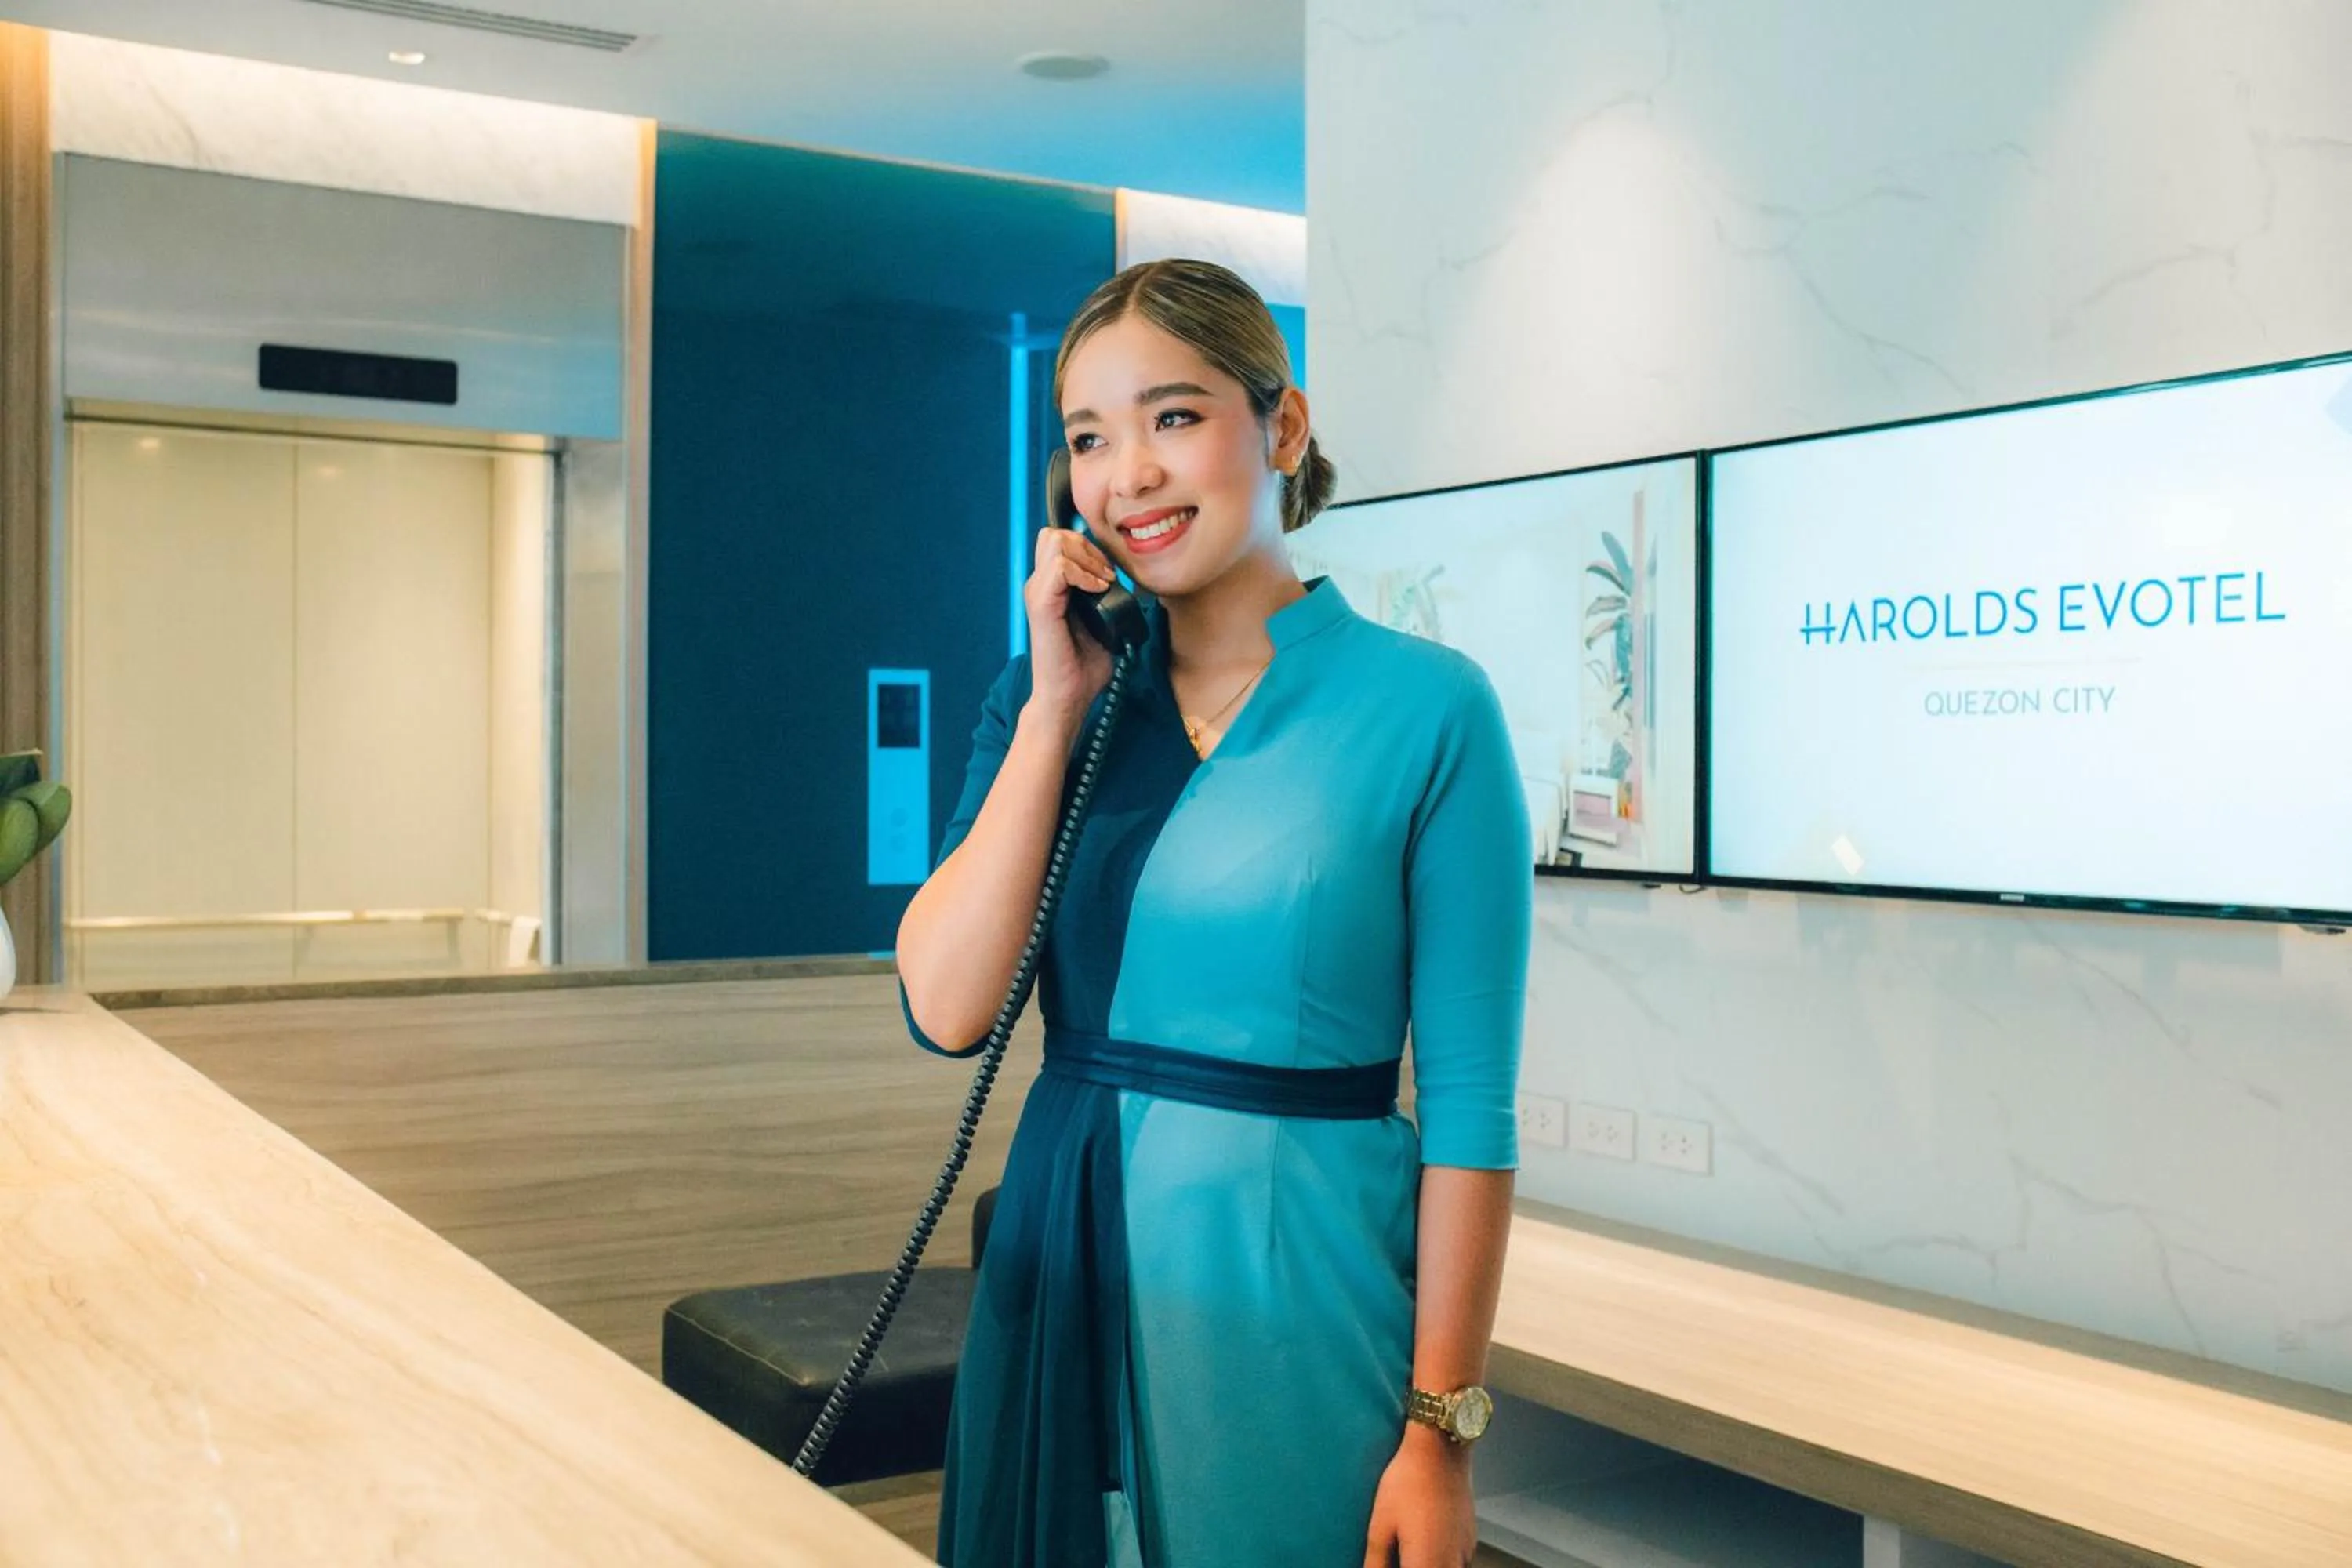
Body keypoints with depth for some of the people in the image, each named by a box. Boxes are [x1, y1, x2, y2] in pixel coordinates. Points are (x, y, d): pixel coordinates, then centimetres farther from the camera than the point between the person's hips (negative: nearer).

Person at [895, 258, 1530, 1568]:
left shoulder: (1426, 708, -9)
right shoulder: (1051, 695, 3)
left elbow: (1468, 1104, -10)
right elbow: (945, 1011, -8)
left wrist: (1443, 1429, -11)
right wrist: (1056, 711, -11)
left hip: (1298, 1280, -4)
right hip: (1067, 1271, 4)